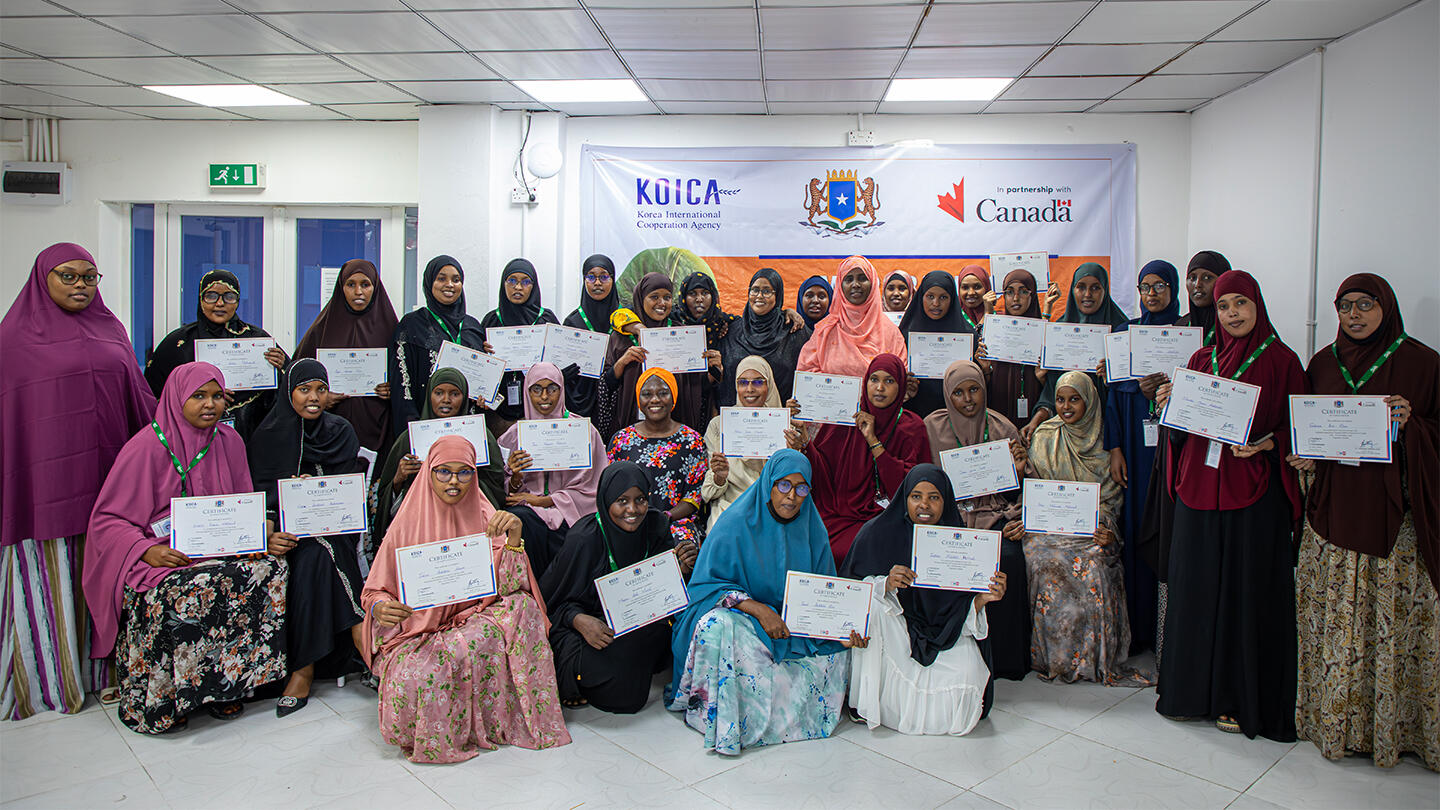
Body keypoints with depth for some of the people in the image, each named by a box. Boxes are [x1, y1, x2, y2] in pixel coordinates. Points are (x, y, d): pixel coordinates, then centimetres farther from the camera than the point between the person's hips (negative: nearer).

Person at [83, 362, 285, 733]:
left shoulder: (229, 441, 8)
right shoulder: (147, 446, -7)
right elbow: (107, 518, -5)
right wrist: (146, 550, -22)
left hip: (219, 550, 4)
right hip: (159, 555, -4)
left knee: (270, 567, -23)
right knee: (180, 593, -35)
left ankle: (224, 686, -11)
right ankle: (151, 700, -11)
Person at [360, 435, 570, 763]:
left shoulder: (485, 518, 4)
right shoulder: (408, 523, 1)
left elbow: (507, 587, -6)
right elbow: (374, 592, 3)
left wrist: (513, 538, -21)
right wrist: (380, 609, -20)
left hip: (474, 620, 2)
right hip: (419, 629, -1)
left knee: (521, 606, -28)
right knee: (414, 679, -34)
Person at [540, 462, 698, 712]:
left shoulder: (655, 525, -7)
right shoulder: (584, 539, -19)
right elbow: (562, 600, -10)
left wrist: (681, 569, -22)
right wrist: (580, 621, -31)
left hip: (642, 619, 5)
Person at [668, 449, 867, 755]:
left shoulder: (811, 529, 1)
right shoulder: (737, 523, -11)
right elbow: (705, 584, -13)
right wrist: (757, 609, -25)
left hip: (794, 624, 4)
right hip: (740, 616, -4)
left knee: (835, 651, -19)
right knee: (719, 626, -36)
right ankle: (720, 718, -19)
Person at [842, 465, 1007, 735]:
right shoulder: (878, 533, -10)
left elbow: (962, 612, -2)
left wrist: (983, 599, -23)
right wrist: (885, 584, -31)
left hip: (944, 631, 2)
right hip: (890, 625, -1)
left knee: (967, 675, -26)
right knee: (873, 603, -32)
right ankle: (868, 700, -14)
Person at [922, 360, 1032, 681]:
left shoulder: (1003, 429, 6)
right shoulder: (933, 426, 4)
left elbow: (1012, 493, 10)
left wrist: (1018, 471, -11)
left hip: (993, 510, 1)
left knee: (1008, 557, -28)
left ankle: (1004, 657, -12)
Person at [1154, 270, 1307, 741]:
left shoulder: (1281, 361, -1)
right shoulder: (1201, 360, 11)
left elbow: (1296, 427, -2)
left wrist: (1262, 445, -19)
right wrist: (1168, 406, -6)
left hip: (1254, 489, -4)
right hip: (1199, 485, 4)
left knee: (1246, 591, 2)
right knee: (1196, 586, 9)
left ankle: (1240, 699, 15)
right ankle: (1193, 688, 22)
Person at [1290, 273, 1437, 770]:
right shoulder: (1322, 363, 10)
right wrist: (1301, 457, -2)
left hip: (1394, 511, -2)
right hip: (1333, 508, 3)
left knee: (1395, 615, 0)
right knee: (1332, 616, 6)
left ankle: (1394, 724, 15)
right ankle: (1332, 720, 18)